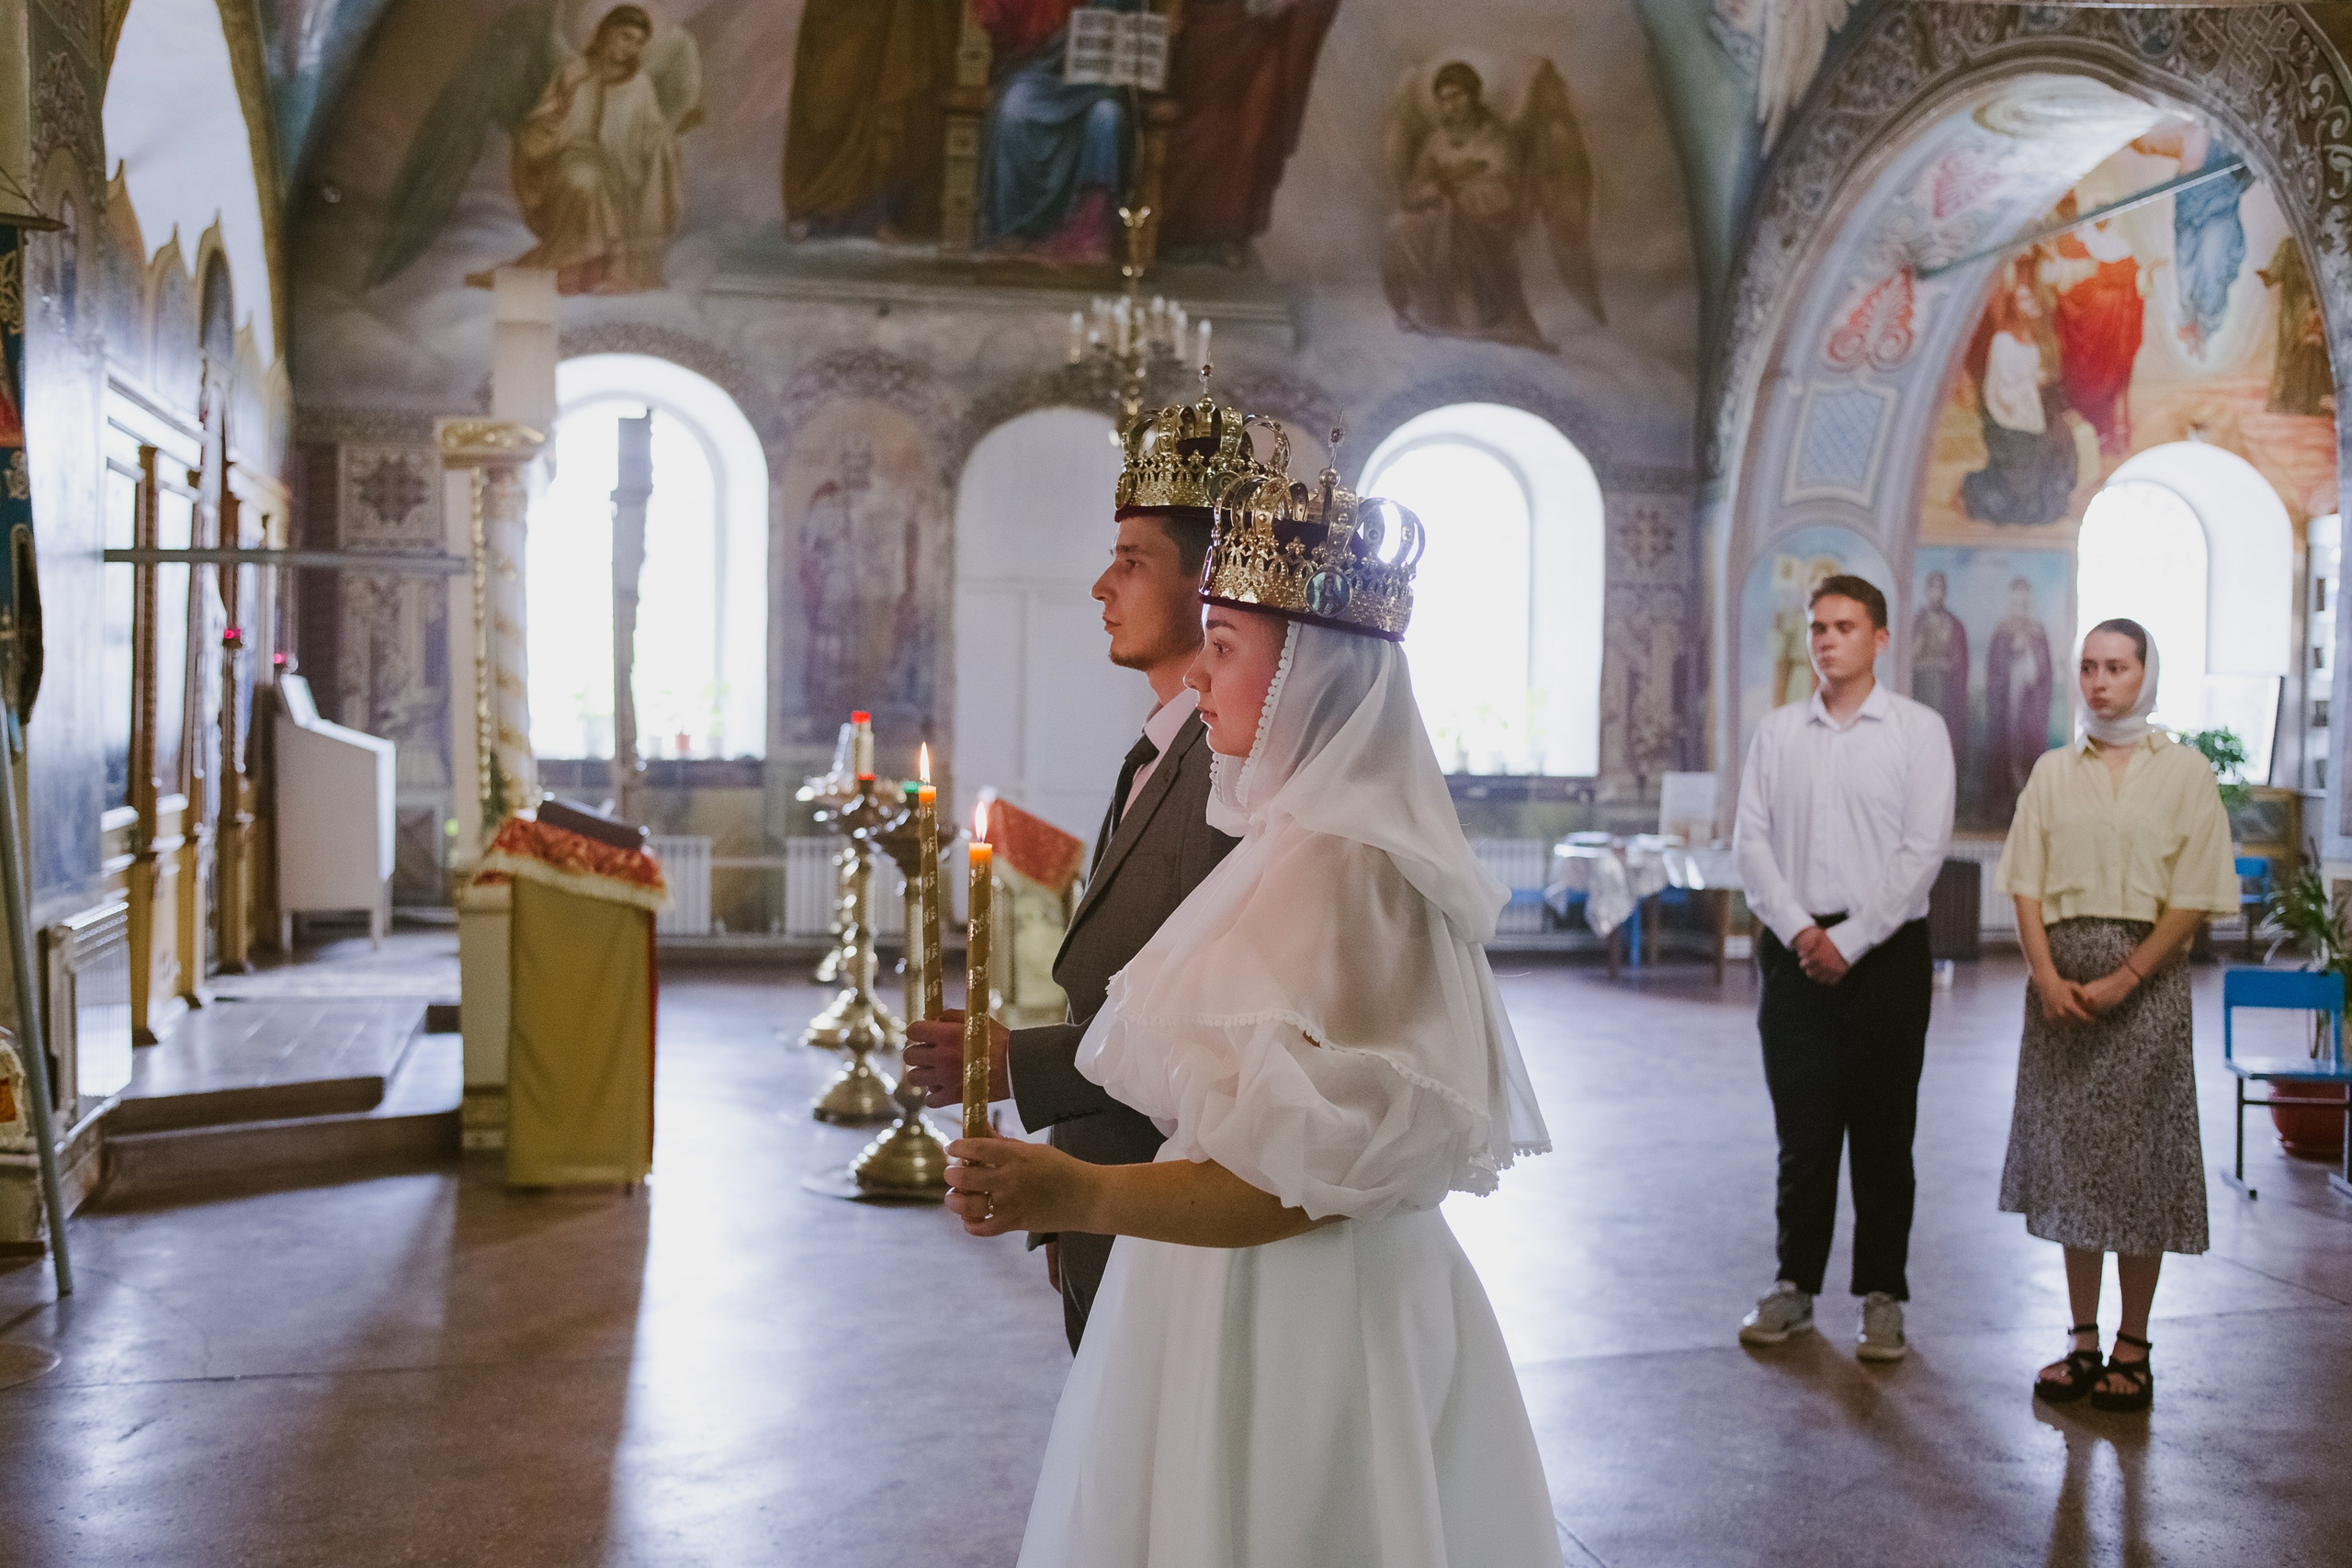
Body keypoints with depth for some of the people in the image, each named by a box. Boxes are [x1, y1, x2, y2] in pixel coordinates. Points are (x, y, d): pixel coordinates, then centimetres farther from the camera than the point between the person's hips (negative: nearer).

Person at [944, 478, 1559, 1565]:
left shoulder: (1339, 865, -21)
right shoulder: (1296, 835, 7)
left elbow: (1316, 1171, -25)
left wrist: (1081, 1197, -33)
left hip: (1298, 1314, -9)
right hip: (1248, 1297, 9)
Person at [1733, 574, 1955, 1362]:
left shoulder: (1918, 729, 0)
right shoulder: (1776, 732, 9)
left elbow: (1922, 851, -7)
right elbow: (1751, 839, 4)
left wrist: (1850, 941, -11)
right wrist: (1800, 931, -9)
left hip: (1885, 951, -2)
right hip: (1795, 950, 2)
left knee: (1883, 1133, 3)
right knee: (1801, 1132, 7)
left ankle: (1882, 1296, 14)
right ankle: (1794, 1284, 19)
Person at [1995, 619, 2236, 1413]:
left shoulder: (2184, 771, 1)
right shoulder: (2053, 772, 10)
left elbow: (2194, 899, -5)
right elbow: (2027, 885, 5)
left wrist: (2123, 981, -14)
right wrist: (2048, 976, -9)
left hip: (2144, 976, -3)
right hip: (2060, 977, 3)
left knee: (2137, 1162, 0)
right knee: (2069, 1157, 6)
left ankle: (2133, 1349, 12)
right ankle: (2083, 1342, 16)